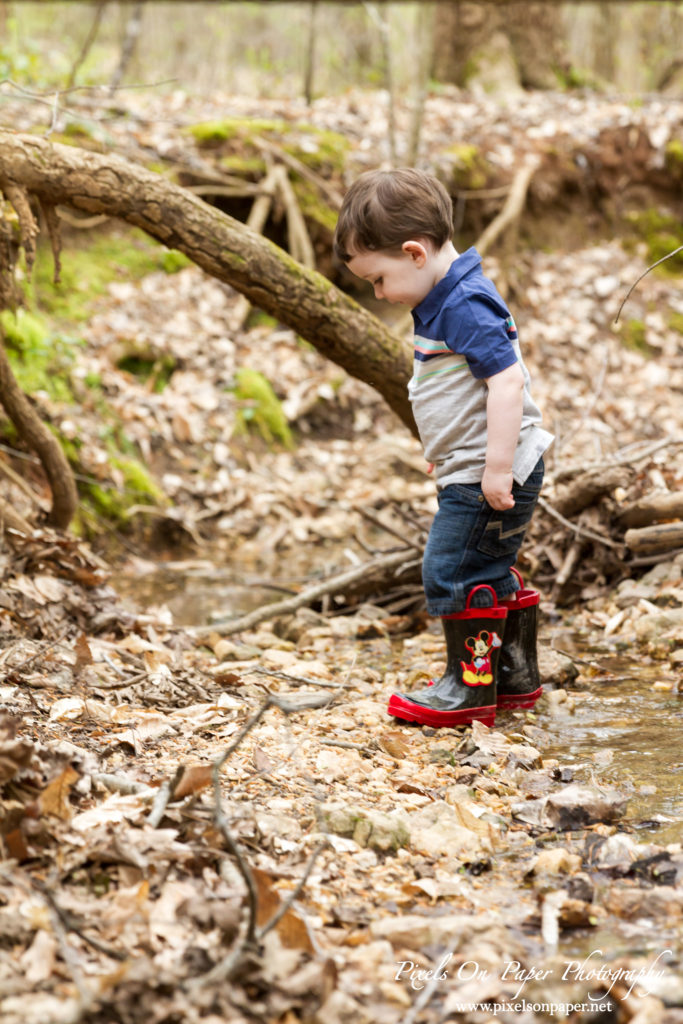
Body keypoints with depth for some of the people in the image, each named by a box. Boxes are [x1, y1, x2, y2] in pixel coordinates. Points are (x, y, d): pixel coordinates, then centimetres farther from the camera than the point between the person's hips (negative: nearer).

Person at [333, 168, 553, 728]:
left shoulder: (465, 306, -22)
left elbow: (508, 380, -28)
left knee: (452, 573, -4)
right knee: (490, 574, 19)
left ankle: (472, 687, 6)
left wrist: (497, 467, -28)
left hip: (490, 476, -11)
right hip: (472, 471, 11)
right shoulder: (445, 300, 11)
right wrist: (450, 456, 27)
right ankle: (517, 675, 31)